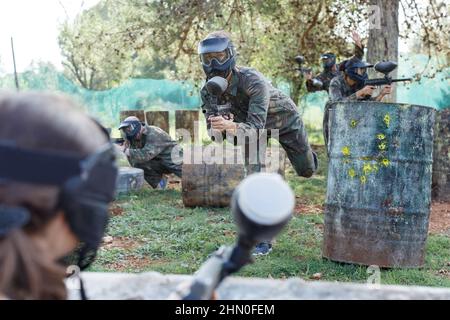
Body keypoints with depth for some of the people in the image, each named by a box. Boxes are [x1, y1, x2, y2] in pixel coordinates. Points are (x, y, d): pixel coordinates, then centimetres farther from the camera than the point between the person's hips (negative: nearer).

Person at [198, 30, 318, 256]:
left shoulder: (253, 81, -41)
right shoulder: (208, 91, -23)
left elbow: (256, 128, -48)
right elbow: (212, 130, -20)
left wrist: (232, 127, -68)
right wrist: (218, 127, -45)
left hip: (284, 119, -3)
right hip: (251, 123, 3)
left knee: (306, 171, 13)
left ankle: (305, 154, 52)